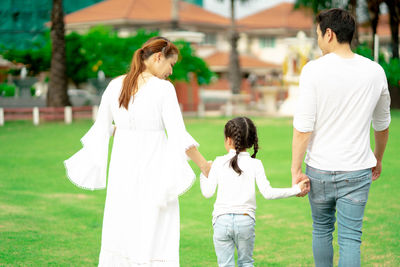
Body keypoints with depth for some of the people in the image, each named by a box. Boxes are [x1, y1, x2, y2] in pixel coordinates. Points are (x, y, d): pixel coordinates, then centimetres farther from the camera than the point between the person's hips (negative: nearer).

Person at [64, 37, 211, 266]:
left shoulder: (115, 86, 3)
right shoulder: (164, 89, -12)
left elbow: (101, 129, 11)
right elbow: (179, 136, -14)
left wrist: (84, 159, 28)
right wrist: (204, 165, -4)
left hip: (122, 171, 5)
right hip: (154, 171, -5)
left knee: (119, 234, 15)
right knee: (155, 239, 1)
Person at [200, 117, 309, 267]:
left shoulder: (219, 163, 3)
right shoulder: (255, 164, 1)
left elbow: (208, 193, 2)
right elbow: (267, 193, -7)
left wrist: (203, 174, 20)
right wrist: (296, 189, -2)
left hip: (222, 220, -1)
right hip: (245, 220, 1)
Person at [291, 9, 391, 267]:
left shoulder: (314, 70, -11)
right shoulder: (375, 72, 0)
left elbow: (303, 127, -14)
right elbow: (382, 124, 13)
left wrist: (296, 170, -7)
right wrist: (378, 158, 29)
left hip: (319, 170, -1)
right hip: (356, 171, 1)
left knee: (322, 230, 18)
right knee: (350, 238, 3)